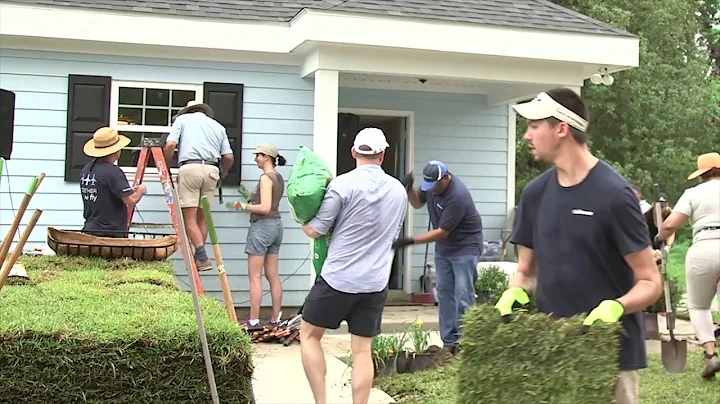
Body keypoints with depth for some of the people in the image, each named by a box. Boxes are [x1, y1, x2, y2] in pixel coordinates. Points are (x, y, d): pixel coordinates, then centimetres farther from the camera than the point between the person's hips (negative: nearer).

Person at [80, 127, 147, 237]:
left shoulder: (86, 169, 11)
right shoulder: (112, 172, -16)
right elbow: (131, 200, -20)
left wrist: (131, 190, 20)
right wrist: (140, 190, 2)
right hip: (109, 233, -8)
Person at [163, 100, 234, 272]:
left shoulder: (182, 119, 15)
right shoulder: (218, 126, 23)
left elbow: (170, 145, 0)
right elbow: (228, 157, 13)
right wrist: (222, 173, 32)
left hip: (190, 168, -4)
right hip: (212, 170, 4)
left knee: (189, 217, -5)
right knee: (202, 216, 12)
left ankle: (203, 258, -16)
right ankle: (199, 257, 11)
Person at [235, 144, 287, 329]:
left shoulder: (266, 178, -14)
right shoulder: (279, 178, 12)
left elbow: (265, 208, -22)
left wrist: (245, 207, -9)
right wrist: (251, 199, 12)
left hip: (262, 225, -9)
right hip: (276, 225, 9)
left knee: (255, 277, -4)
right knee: (273, 275, 11)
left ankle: (254, 320, -2)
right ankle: (275, 318, 15)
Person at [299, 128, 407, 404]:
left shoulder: (342, 184, -11)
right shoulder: (399, 191, 7)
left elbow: (314, 231, -6)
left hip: (338, 278, -4)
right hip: (376, 283, 4)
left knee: (309, 335, 12)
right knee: (362, 350, 8)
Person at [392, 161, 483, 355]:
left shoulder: (457, 196, -30)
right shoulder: (431, 184, -6)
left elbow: (442, 232, -26)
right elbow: (417, 203, 12)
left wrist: (411, 241, -25)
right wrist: (409, 189, -10)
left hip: (465, 246, -8)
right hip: (443, 246, 8)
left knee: (463, 296, -10)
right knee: (444, 293, 7)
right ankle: (448, 342, 11)